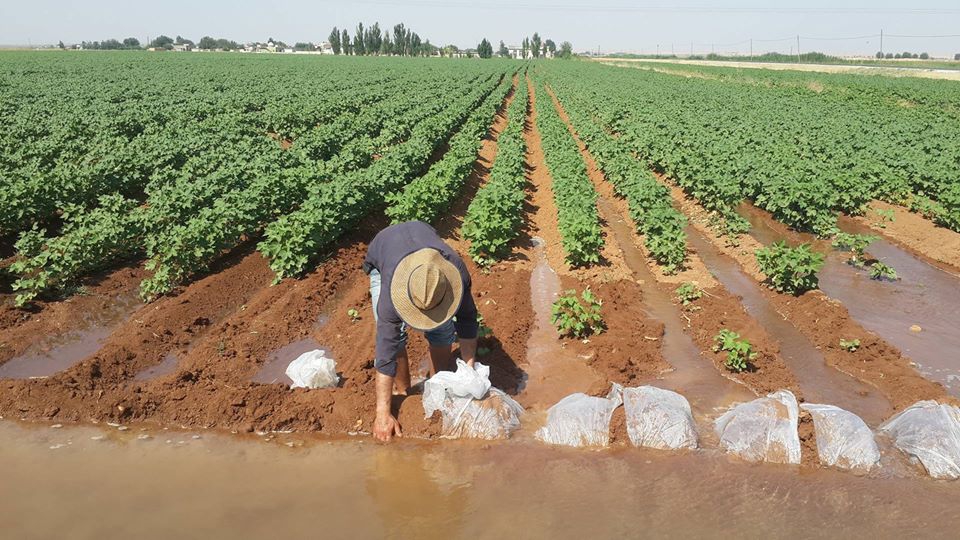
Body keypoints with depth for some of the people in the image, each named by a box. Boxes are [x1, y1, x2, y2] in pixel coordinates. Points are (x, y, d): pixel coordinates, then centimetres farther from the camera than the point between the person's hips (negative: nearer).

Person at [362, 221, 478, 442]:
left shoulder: (457, 273, -38)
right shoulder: (391, 291, -44)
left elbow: (467, 322, -21)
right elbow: (386, 352, -40)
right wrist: (383, 414, -37)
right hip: (381, 260, -2)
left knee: (443, 330, -10)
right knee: (393, 335, -19)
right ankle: (404, 393, 1)